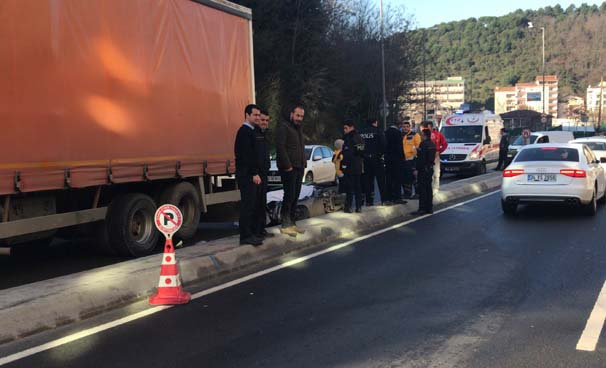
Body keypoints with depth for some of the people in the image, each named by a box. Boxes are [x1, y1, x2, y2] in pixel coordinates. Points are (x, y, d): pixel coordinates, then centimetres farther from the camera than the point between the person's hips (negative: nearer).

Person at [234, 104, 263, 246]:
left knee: (250, 204, 12)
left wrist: (255, 173, 15)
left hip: (249, 174, 10)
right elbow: (246, 154, -20)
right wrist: (254, 173, -21)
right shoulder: (245, 131, -13)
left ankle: (249, 233, 18)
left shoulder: (249, 131, 18)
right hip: (247, 175, -10)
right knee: (247, 204, -9)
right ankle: (245, 236, -7)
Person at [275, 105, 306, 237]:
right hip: (289, 168, -8)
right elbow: (280, 147, -15)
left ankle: (292, 223, 14)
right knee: (289, 196, -9)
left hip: (299, 168, 9)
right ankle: (285, 225, -4)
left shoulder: (298, 129, 22)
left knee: (295, 197, 9)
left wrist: (304, 163, 12)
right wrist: (287, 165, -18)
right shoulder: (283, 127, -7)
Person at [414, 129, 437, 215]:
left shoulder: (423, 144, -16)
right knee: (428, 188, 13)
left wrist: (417, 169, -18)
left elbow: (420, 158, -20)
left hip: (423, 169, -9)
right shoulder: (432, 144, 12)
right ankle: (430, 207, 17)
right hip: (430, 168, 9)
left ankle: (422, 208, -8)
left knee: (422, 189, -7)